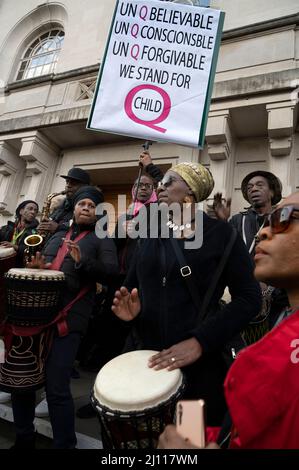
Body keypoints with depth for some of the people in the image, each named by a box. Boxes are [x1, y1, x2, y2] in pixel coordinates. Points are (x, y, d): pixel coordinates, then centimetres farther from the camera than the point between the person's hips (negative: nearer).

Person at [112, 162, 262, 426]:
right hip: (144, 355, 4)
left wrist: (200, 341, -20)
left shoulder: (220, 233, -6)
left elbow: (249, 297, -10)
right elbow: (131, 284, 13)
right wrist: (129, 308, -10)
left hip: (200, 363, -3)